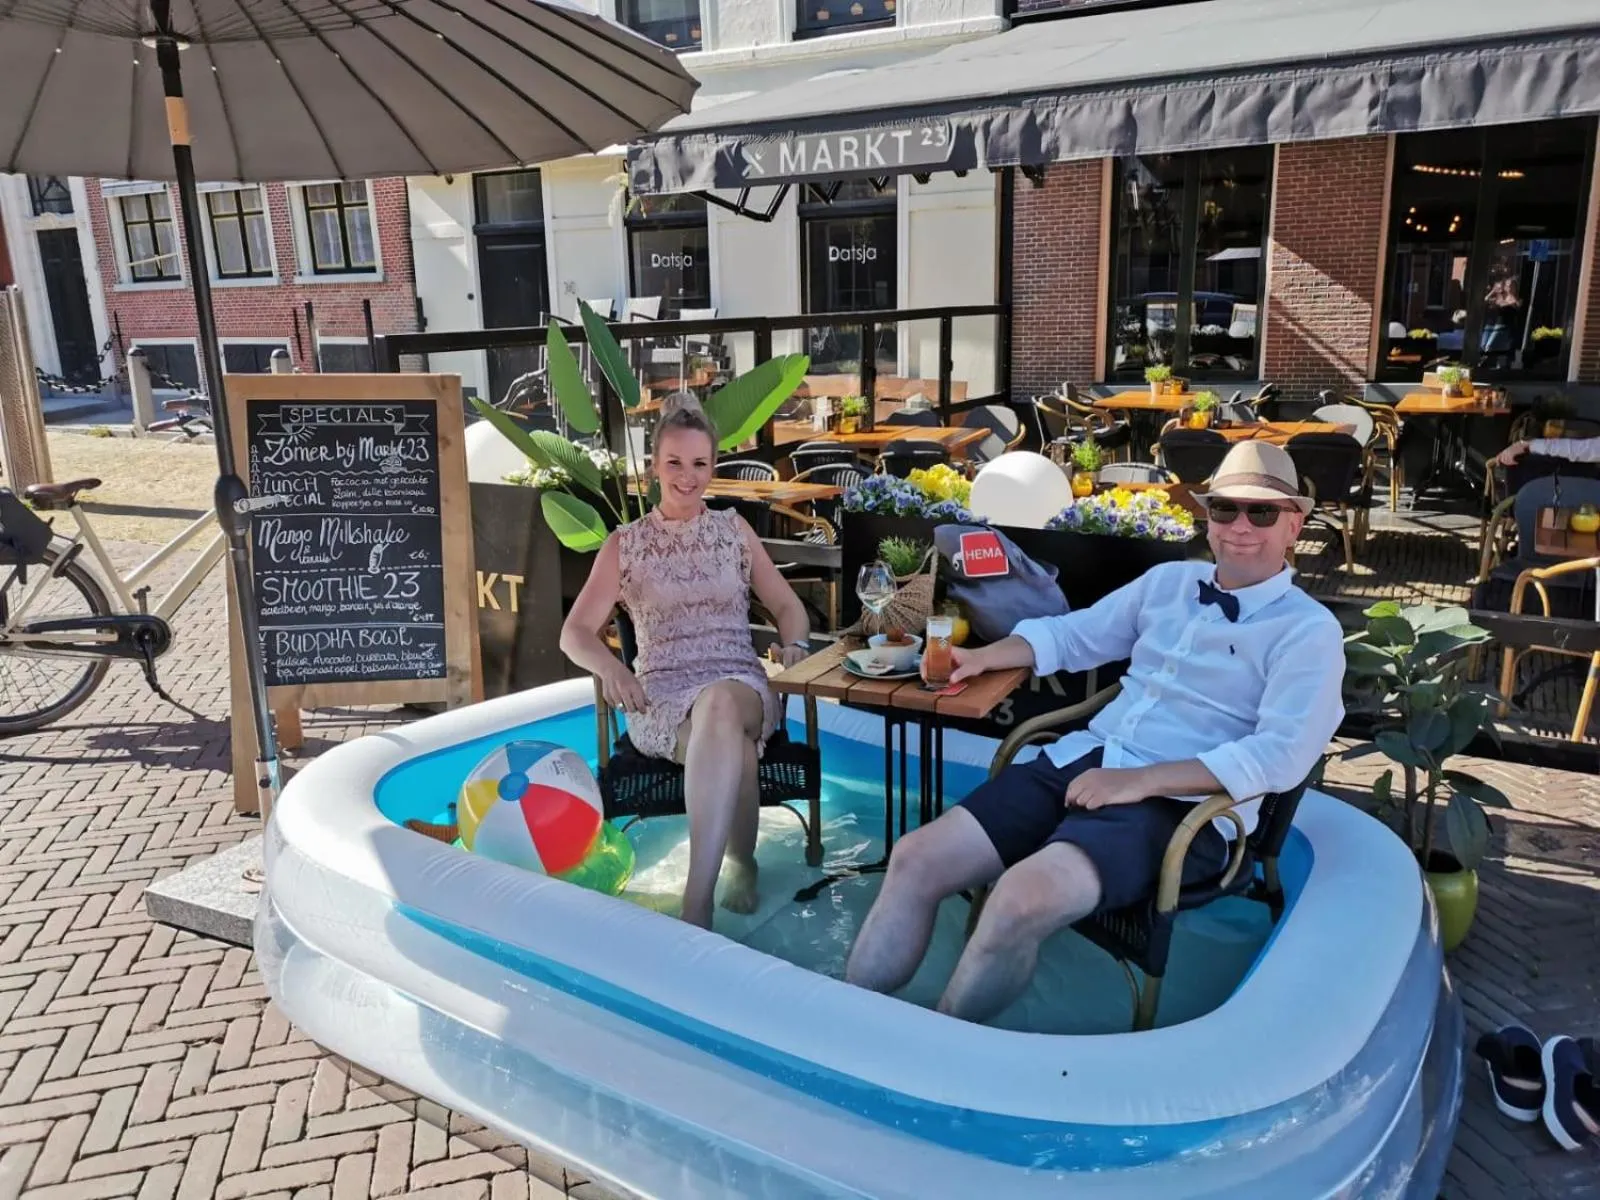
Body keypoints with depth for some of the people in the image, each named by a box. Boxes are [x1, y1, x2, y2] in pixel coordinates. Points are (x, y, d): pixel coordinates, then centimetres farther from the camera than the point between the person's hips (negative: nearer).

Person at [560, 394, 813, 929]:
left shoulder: (734, 531, 14)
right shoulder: (625, 544, 9)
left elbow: (789, 608, 16)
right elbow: (575, 632, 5)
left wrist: (793, 649, -8)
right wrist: (609, 665, -19)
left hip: (741, 685, 1)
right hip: (662, 696, -1)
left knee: (720, 704, -41)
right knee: (732, 744, -39)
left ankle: (696, 902, -41)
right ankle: (739, 861, -16)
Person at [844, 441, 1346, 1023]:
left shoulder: (1309, 630, -1)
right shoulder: (1168, 581, 18)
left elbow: (1283, 755, -13)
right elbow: (1073, 635, 27)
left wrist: (1140, 780, -19)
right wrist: (982, 658, 11)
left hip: (1182, 803, -6)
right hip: (1083, 761, 6)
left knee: (1024, 895, -33)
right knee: (917, 858, -13)